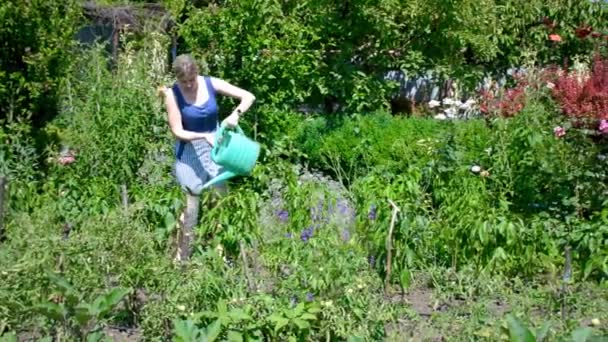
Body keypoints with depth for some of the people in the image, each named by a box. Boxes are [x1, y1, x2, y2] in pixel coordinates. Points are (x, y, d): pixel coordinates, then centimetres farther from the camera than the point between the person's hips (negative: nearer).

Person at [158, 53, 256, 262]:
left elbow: (248, 97, -7)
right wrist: (204, 136, -27)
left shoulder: (211, 84, -8)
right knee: (191, 204, -2)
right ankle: (182, 258, 13)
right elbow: (177, 131, -13)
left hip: (215, 148, 3)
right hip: (190, 153, -3)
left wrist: (236, 114, -26)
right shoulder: (173, 95, -13)